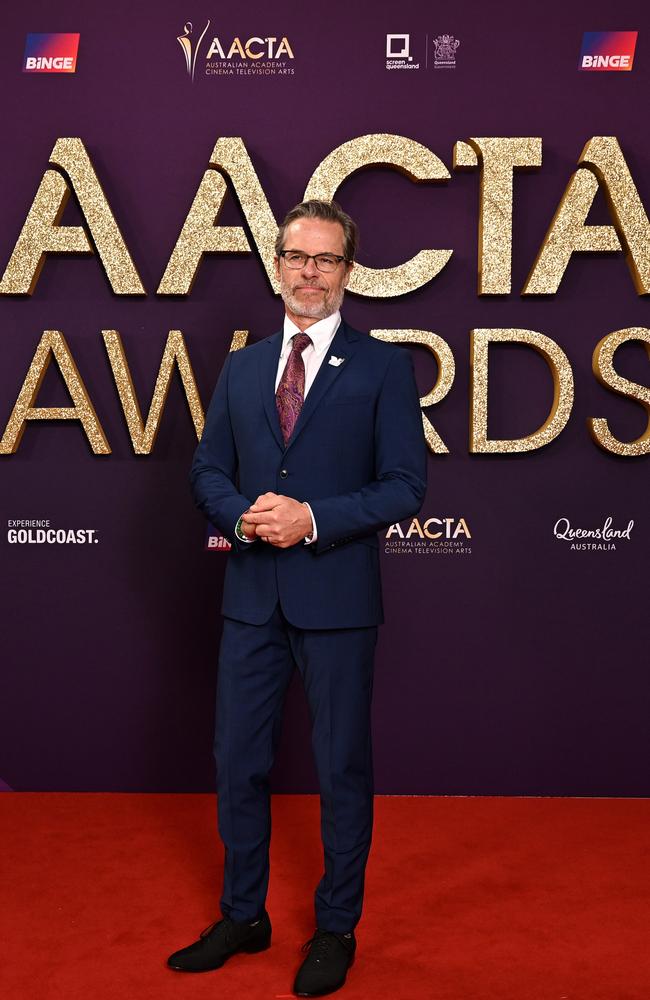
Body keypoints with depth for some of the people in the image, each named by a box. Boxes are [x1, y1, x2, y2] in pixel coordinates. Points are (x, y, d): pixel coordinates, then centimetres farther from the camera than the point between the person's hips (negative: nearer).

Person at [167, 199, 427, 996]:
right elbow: (208, 471, 10)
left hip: (337, 598, -4)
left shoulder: (382, 366, -2)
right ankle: (243, 916, 31)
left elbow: (405, 486, -8)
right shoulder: (241, 367, 11)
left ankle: (336, 930, 26)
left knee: (342, 766, 8)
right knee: (237, 760, 12)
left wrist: (312, 519, -19)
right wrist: (243, 514, -11)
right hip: (252, 595, 4)